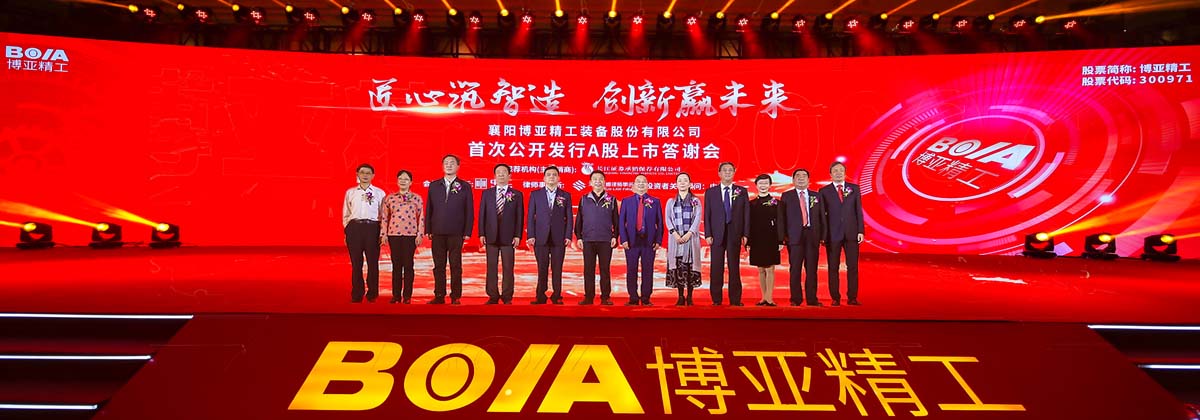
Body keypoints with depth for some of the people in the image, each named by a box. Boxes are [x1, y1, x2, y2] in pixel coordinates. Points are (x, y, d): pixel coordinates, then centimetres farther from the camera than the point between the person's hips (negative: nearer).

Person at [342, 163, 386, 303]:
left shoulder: (379, 193, 6)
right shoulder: (350, 192, 10)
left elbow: (383, 214, 7)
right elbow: (346, 214, 13)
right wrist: (346, 231, 7)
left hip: (372, 228, -1)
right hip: (354, 228, 1)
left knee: (373, 262, 0)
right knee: (356, 263, 3)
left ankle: (372, 294, 10)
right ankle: (357, 295, 12)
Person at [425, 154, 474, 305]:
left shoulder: (465, 186, 4)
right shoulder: (433, 185, 10)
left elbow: (469, 211, 2)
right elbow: (428, 209, 10)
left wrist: (467, 232, -4)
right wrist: (427, 230, 4)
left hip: (456, 233, -2)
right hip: (437, 232, 2)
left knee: (456, 266, 1)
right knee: (438, 266, 6)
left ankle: (455, 297, 7)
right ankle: (439, 296, 13)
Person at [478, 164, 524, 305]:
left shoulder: (517, 195, 5)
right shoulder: (486, 193, 10)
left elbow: (520, 217, 2)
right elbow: (482, 214, 7)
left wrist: (518, 235, -6)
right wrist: (481, 234, -1)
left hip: (508, 237, -1)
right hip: (491, 236, 2)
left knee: (508, 268, 2)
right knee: (491, 267, 4)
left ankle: (507, 297, 10)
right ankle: (493, 296, 12)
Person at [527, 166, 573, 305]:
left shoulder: (566, 195, 9)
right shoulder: (535, 194, 9)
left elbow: (569, 218, 6)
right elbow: (530, 216, 6)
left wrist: (568, 236, -3)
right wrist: (530, 235, -3)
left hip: (559, 238, 0)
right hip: (541, 237, 0)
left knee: (557, 269, 2)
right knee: (542, 268, 2)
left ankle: (557, 296, 9)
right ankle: (540, 297, 8)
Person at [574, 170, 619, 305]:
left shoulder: (611, 199, 7)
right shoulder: (584, 199, 9)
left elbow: (616, 220, 7)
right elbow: (579, 220, 10)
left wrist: (615, 236, -1)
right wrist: (578, 237, 3)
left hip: (606, 240, -1)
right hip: (588, 240, 1)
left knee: (605, 269, 1)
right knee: (588, 270, 3)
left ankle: (605, 297, 7)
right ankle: (589, 297, 8)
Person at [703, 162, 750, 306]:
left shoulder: (742, 192, 8)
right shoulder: (710, 192, 8)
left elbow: (746, 214, 5)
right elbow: (707, 215, 5)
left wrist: (745, 234, -2)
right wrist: (708, 234, -4)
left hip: (735, 235, 0)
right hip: (717, 235, 0)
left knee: (734, 267, 3)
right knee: (716, 268, 2)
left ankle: (735, 299, 9)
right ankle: (717, 299, 9)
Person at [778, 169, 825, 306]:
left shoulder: (816, 196, 14)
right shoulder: (786, 196, 9)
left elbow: (821, 217, 11)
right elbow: (781, 218, 3)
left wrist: (822, 236, 2)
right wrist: (783, 236, -6)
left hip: (812, 235, 2)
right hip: (794, 236, -2)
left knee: (811, 269, 2)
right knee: (795, 269, -1)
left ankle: (812, 299, 8)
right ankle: (795, 299, 5)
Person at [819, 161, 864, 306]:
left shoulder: (854, 189, 9)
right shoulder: (824, 191, 4)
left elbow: (859, 211, 7)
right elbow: (822, 214, 3)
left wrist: (861, 231, -1)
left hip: (851, 233, 1)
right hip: (832, 234, -1)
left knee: (853, 267, 2)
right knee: (833, 268, 2)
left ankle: (852, 298, 8)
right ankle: (835, 298, 8)